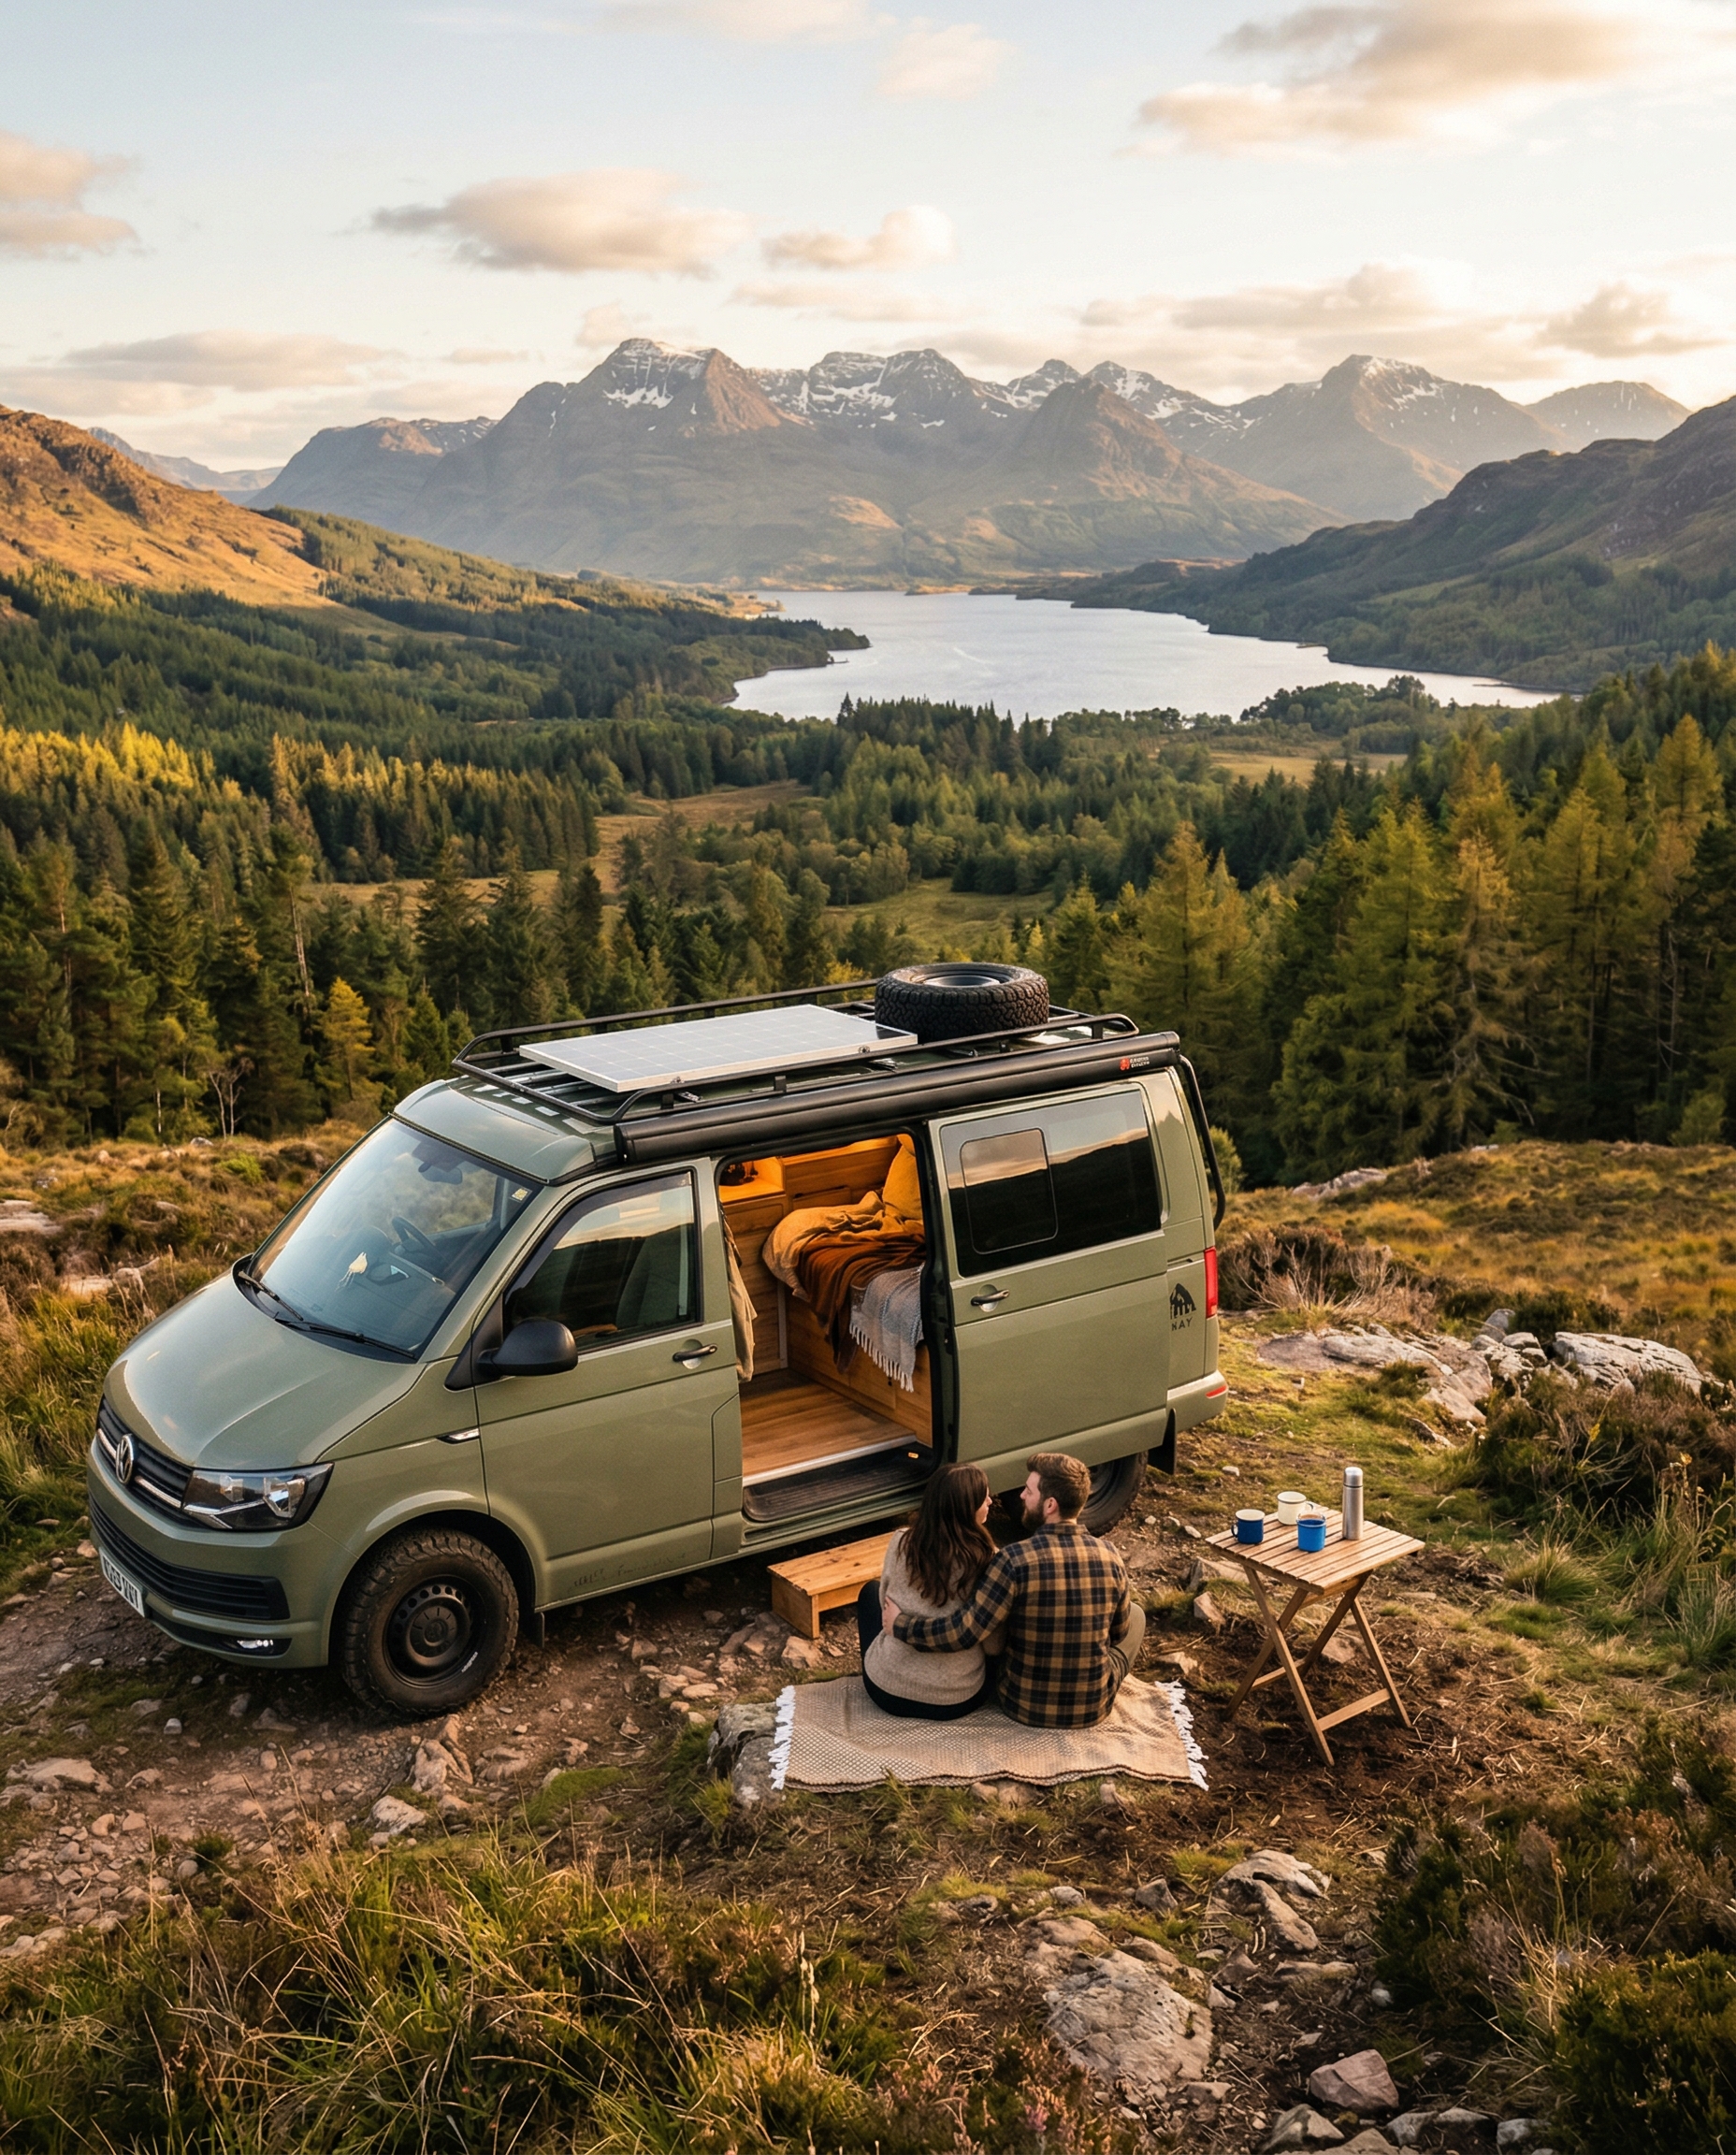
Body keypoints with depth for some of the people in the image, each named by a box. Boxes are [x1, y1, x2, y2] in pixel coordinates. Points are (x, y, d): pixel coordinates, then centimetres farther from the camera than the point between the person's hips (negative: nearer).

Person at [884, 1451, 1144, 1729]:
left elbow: (963, 1632, -23)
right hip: (1093, 1709, 1)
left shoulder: (1015, 1560, -23)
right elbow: (1119, 1631, 3)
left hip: (1022, 1708, -1)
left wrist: (899, 1624, -9)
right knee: (1135, 1614, 26)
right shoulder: (1109, 1557, -13)